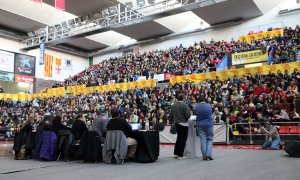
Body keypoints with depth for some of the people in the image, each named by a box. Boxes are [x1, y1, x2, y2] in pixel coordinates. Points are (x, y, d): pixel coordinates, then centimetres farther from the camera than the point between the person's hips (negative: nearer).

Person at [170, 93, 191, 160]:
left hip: (176, 124, 6)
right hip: (183, 124, -6)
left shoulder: (173, 106, 2)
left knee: (179, 138, 21)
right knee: (183, 139, 3)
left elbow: (171, 116, 6)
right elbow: (188, 115, -20)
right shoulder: (184, 105, -16)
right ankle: (180, 155, 6)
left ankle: (176, 153, 25)